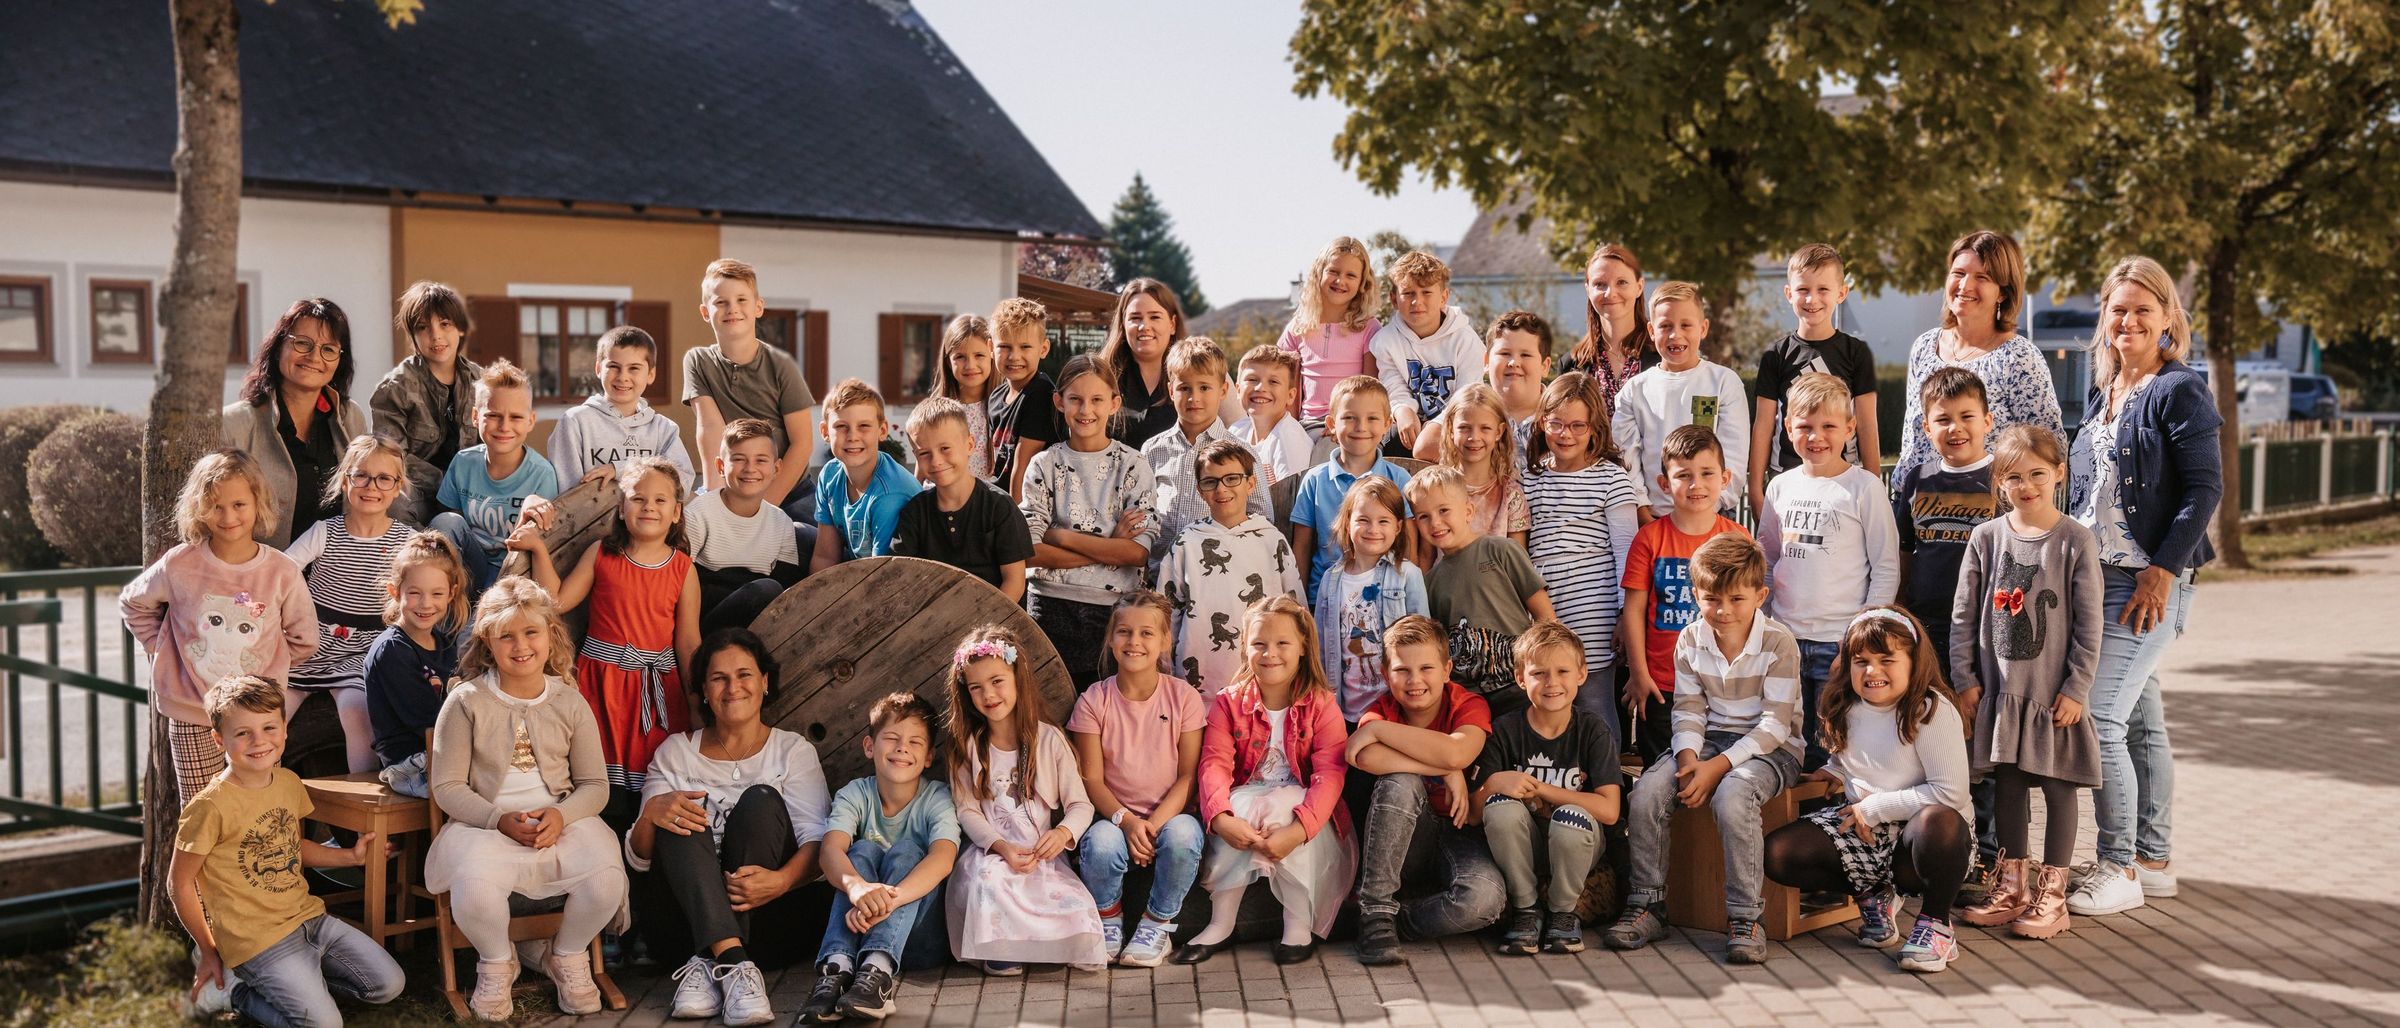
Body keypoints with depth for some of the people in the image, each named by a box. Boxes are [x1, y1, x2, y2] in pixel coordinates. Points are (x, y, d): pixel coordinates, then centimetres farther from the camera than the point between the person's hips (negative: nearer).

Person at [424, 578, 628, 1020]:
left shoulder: (570, 702, 6)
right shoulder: (466, 701, 0)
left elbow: (594, 784, 7)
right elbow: (448, 786, -1)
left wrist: (561, 815, -15)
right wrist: (499, 819, -17)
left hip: (561, 821, 2)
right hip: (484, 823, -2)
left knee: (606, 879, -27)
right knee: (475, 888, -35)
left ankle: (567, 954, 8)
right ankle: (496, 962, 3)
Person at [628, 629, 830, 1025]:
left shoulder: (794, 751, 8)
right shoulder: (675, 752, 13)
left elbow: (819, 842, -6)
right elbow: (638, 858, 6)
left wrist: (781, 880, -28)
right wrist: (651, 813, -18)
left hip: (764, 913, -1)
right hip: (689, 914, 1)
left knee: (761, 800, -22)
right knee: (680, 816, -23)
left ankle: (709, 964, -32)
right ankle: (734, 963, -42)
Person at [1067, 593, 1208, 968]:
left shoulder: (1183, 697, -2)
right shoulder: (1094, 700, -2)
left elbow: (1189, 775, -5)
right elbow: (1091, 778, -3)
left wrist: (1155, 822, -20)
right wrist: (1126, 820, -21)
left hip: (1170, 813, 0)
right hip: (1114, 814, 0)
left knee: (1182, 835, -35)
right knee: (1100, 843, -34)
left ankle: (1158, 924, -8)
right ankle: (1108, 920, -1)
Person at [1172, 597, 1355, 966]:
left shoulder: (1321, 705, -7)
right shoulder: (1229, 703, -1)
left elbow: (1329, 774, -19)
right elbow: (1214, 764, -14)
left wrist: (1297, 830, -35)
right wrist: (1222, 818, -35)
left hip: (1299, 806, -1)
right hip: (1247, 801, 2)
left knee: (1279, 807, -33)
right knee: (1242, 805, -31)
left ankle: (1299, 924, -22)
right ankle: (1221, 924, -22)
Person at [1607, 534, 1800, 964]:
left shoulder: (1778, 643, -12)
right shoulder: (1690, 642, 3)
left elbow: (1775, 723, -16)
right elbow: (1689, 710, 3)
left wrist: (1718, 766, -24)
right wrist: (1688, 757, -18)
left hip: (1769, 749, -5)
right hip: (1710, 740, 5)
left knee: (1731, 796, -36)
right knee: (1646, 791, -19)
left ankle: (1744, 918, -24)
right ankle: (1647, 905, -7)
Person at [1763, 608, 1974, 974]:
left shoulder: (1932, 710, -16)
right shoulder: (1848, 708, 5)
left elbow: (1951, 793, -23)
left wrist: (1876, 806, -18)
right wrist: (1834, 771, 6)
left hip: (1915, 834, -6)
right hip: (1861, 832, 6)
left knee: (1938, 822, -43)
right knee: (1777, 854, -14)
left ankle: (1936, 922, -13)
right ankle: (1873, 896, 12)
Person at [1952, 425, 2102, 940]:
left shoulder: (2075, 541, -6)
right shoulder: (1987, 538, 1)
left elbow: (2088, 624, -6)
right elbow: (1963, 616, 5)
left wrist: (2076, 688, -9)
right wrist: (1965, 679, 1)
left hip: (2054, 693, -3)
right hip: (2000, 690, 3)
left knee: (2058, 787, 4)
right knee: (2007, 785, 10)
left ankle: (2051, 893, 13)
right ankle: (2013, 884, 22)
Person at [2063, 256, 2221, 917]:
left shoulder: (2179, 391, -8)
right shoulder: (2102, 394, 14)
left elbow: (2205, 489, -13)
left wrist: (2163, 570, -18)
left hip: (2148, 584, -8)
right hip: (2097, 577, 8)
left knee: (2099, 719, -11)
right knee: (2140, 721, 13)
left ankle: (2120, 871, -2)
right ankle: (2153, 862, 22)